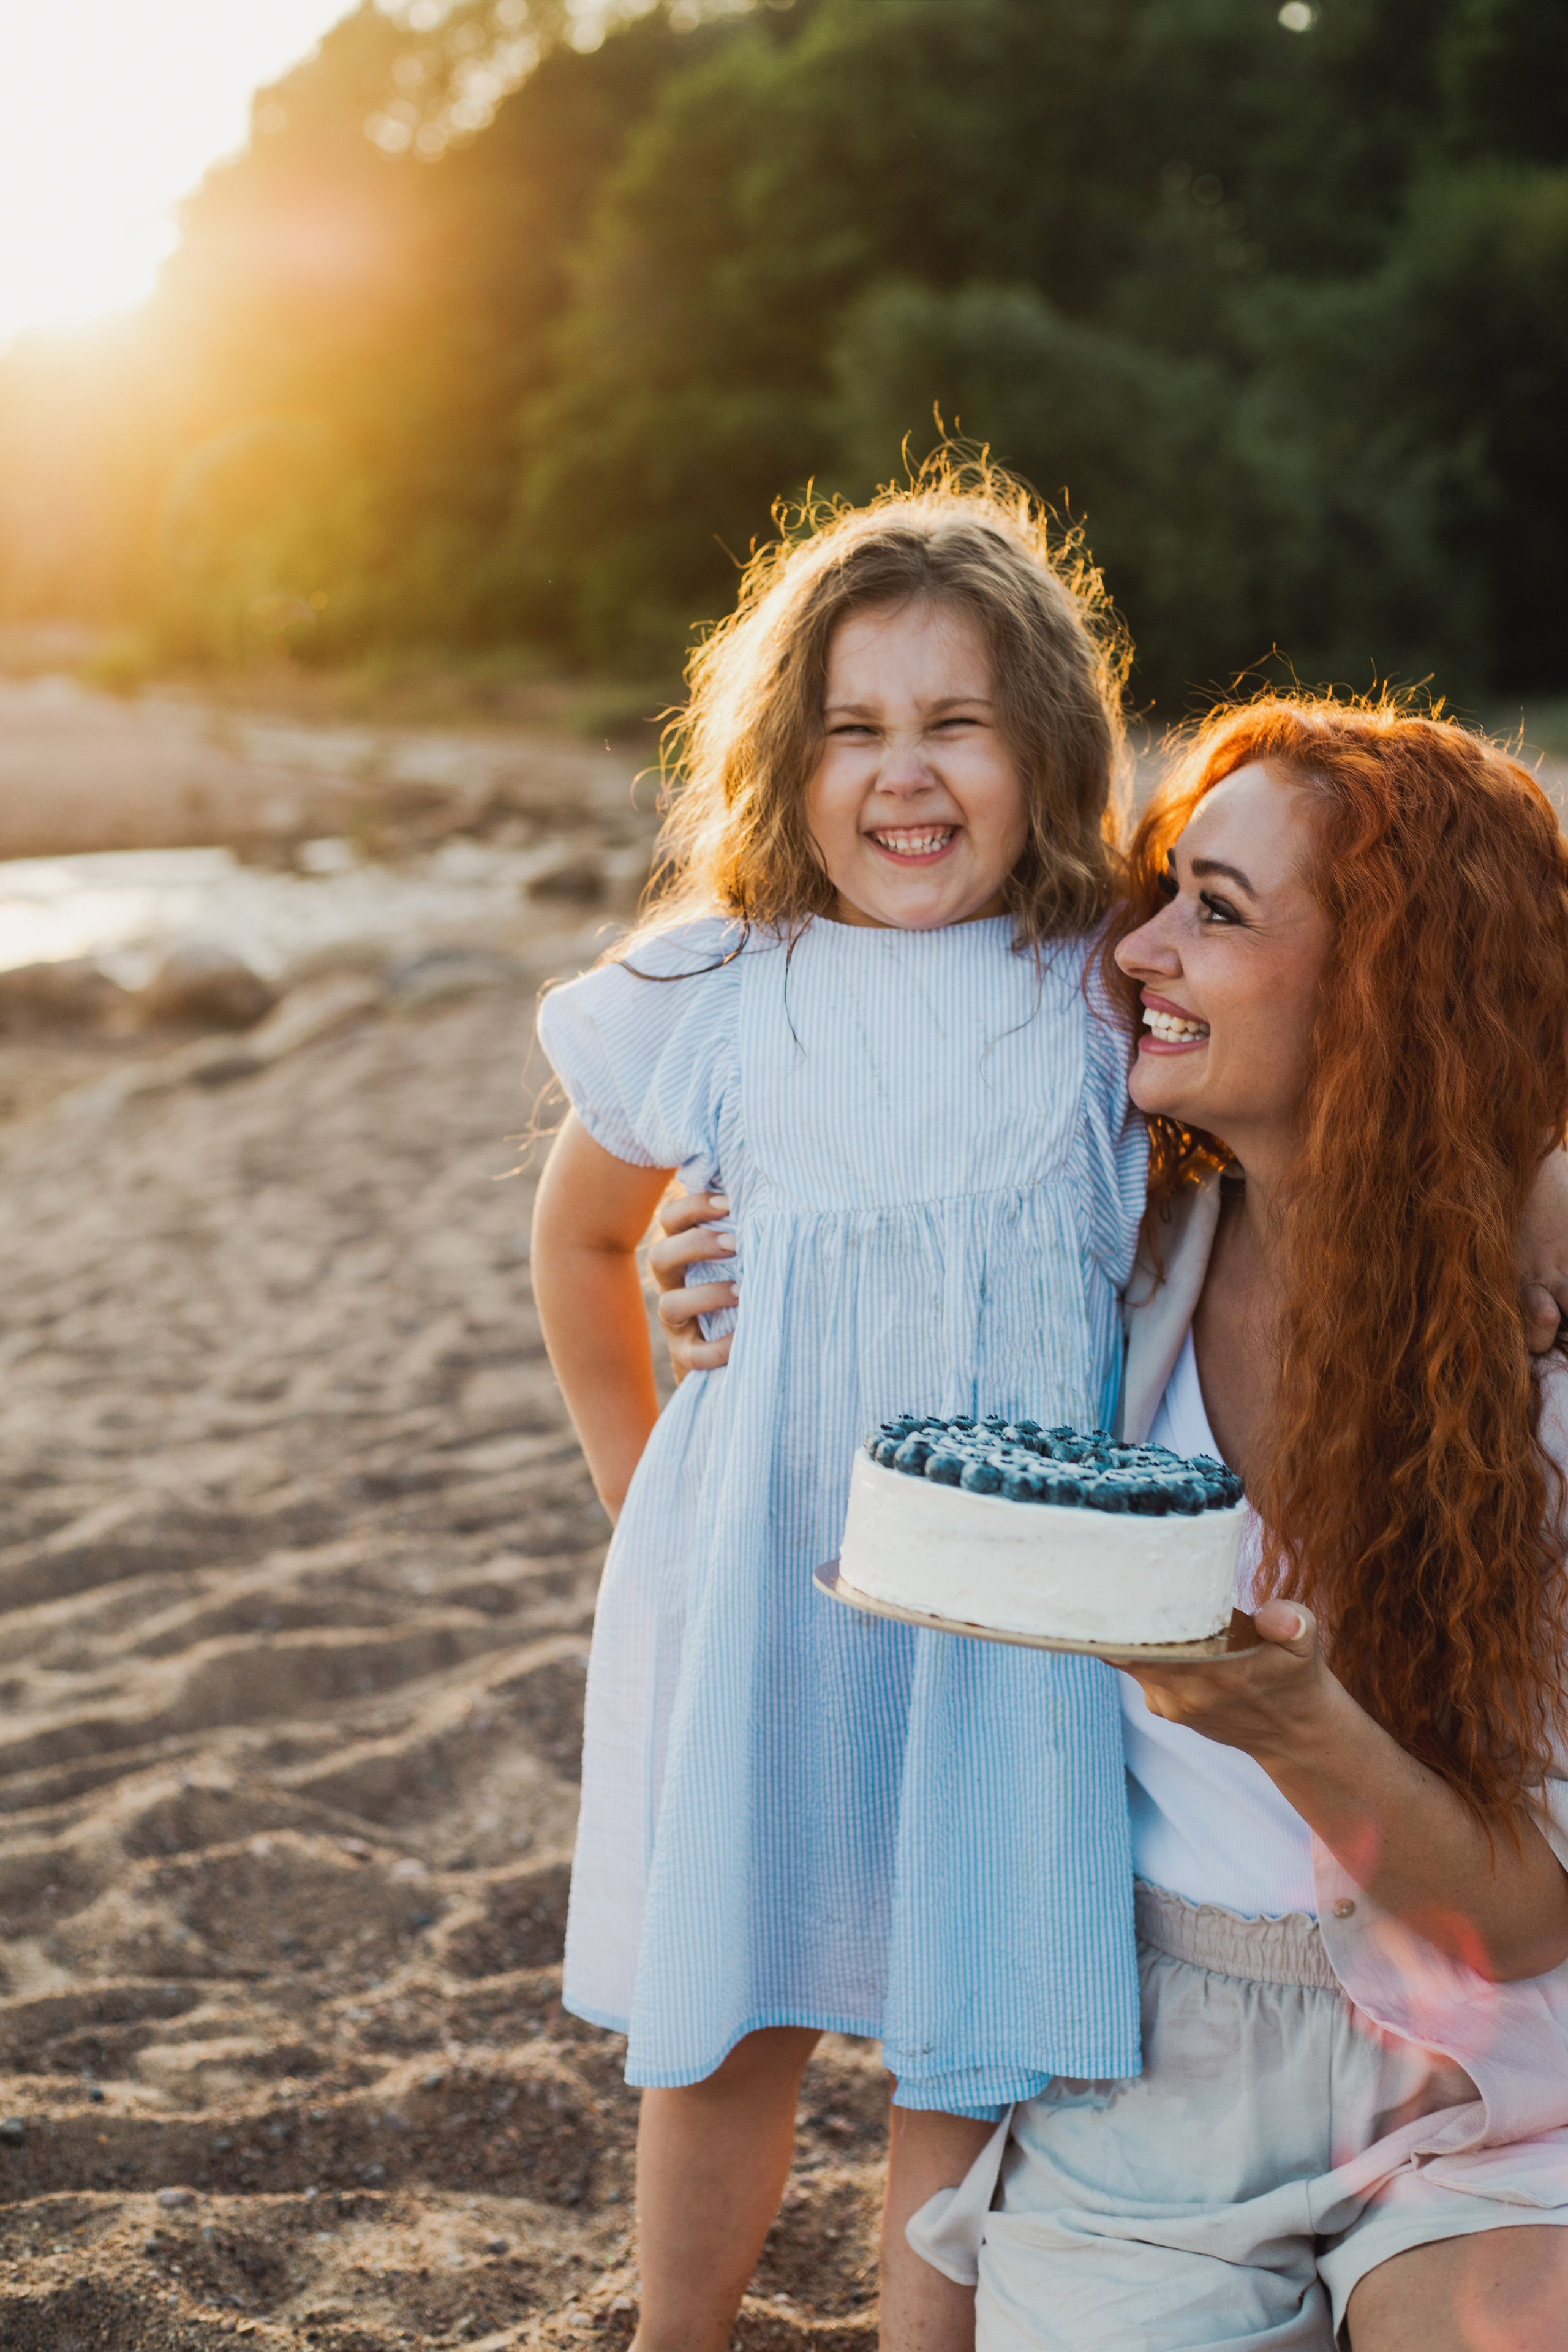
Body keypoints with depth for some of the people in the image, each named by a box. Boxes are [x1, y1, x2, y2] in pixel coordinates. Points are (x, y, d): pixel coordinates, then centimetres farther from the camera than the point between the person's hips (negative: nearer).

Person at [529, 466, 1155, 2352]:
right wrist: (641, 1488, 12)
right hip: (757, 1591, 1)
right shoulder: (711, 995, -2)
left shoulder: (1113, 1004, -3)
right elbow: (580, 1235, 14)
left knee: (978, 2034, 7)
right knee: (729, 2018, 14)